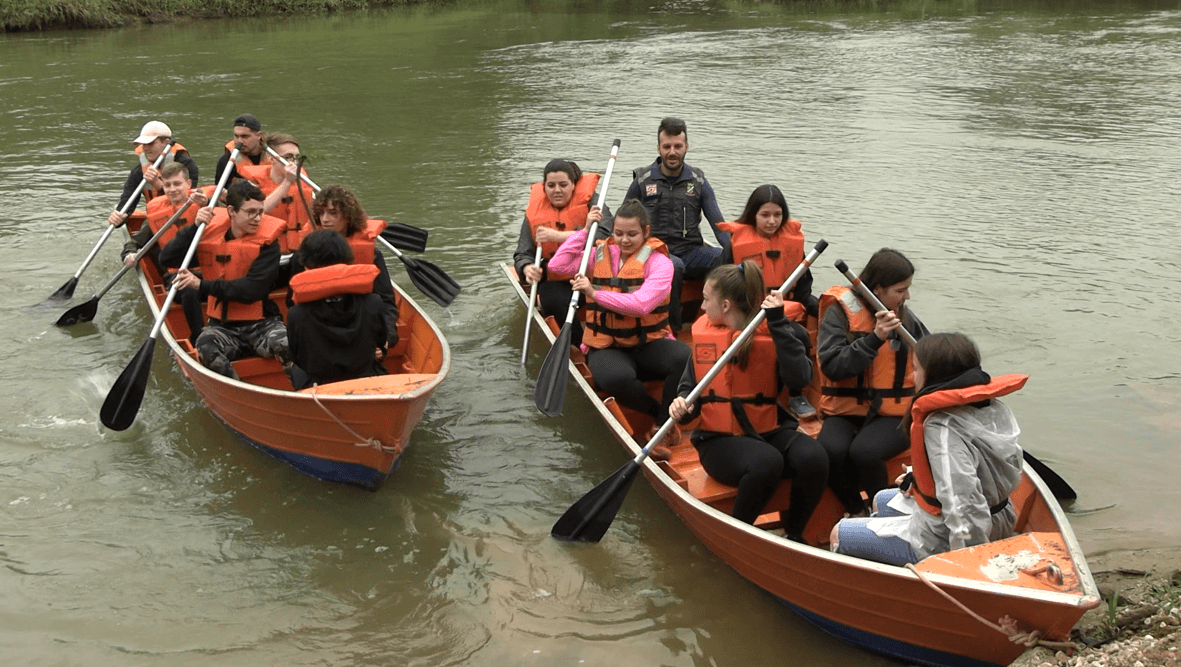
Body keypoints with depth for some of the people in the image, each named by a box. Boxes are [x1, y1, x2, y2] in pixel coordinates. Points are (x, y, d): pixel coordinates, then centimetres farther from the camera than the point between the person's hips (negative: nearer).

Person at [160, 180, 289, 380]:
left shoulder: (267, 241, -6)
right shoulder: (211, 232, 3)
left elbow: (252, 289, -17)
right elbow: (166, 259, 1)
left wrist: (202, 285, -22)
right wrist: (195, 227, -10)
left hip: (261, 323, -2)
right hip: (222, 325, 2)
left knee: (286, 346, -34)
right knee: (205, 347, -32)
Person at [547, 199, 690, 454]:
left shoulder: (659, 261, -4)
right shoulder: (601, 255, 10)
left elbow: (642, 304, -20)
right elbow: (557, 264, 1)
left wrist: (595, 293, -26)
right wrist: (585, 230, 2)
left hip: (649, 343, -1)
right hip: (607, 347, 1)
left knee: (686, 357, -35)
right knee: (617, 378, -37)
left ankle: (662, 425, -12)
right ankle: (662, 414, -7)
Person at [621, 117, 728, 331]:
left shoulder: (698, 182, 11)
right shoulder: (642, 181, 7)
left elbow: (718, 224, 5)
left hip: (691, 251, 2)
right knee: (673, 266, -39)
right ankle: (671, 328, -24)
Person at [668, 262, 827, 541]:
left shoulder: (776, 332, -1)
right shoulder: (704, 332, 6)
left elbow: (800, 377, -19)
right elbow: (690, 384, 15)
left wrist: (778, 323, -19)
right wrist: (683, 405, -8)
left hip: (770, 430, 1)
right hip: (720, 440, -1)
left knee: (813, 457, -30)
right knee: (766, 461, -33)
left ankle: (793, 533, -3)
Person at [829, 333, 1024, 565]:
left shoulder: (941, 428, -31)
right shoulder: (995, 408, -3)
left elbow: (964, 509, -36)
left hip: (941, 543, -9)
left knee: (839, 534, 6)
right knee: (881, 501, 32)